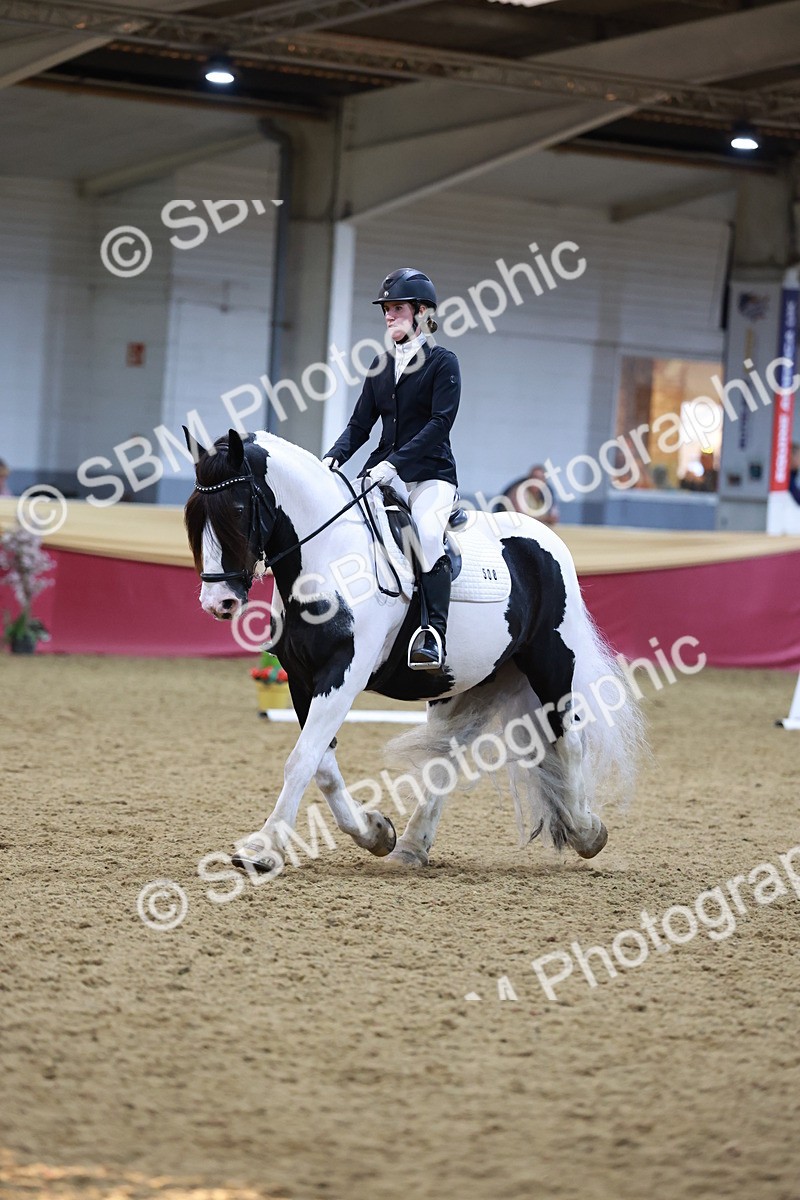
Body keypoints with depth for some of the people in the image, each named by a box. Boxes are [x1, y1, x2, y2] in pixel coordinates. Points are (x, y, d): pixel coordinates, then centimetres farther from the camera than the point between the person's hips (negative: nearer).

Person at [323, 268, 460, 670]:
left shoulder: (442, 362, -3)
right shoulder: (381, 365, 15)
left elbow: (440, 423, -14)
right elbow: (360, 424, 13)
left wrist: (395, 463, -24)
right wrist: (334, 457, -7)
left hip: (431, 474, -6)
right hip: (383, 471, 6)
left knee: (427, 531, -34)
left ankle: (434, 634, -39)